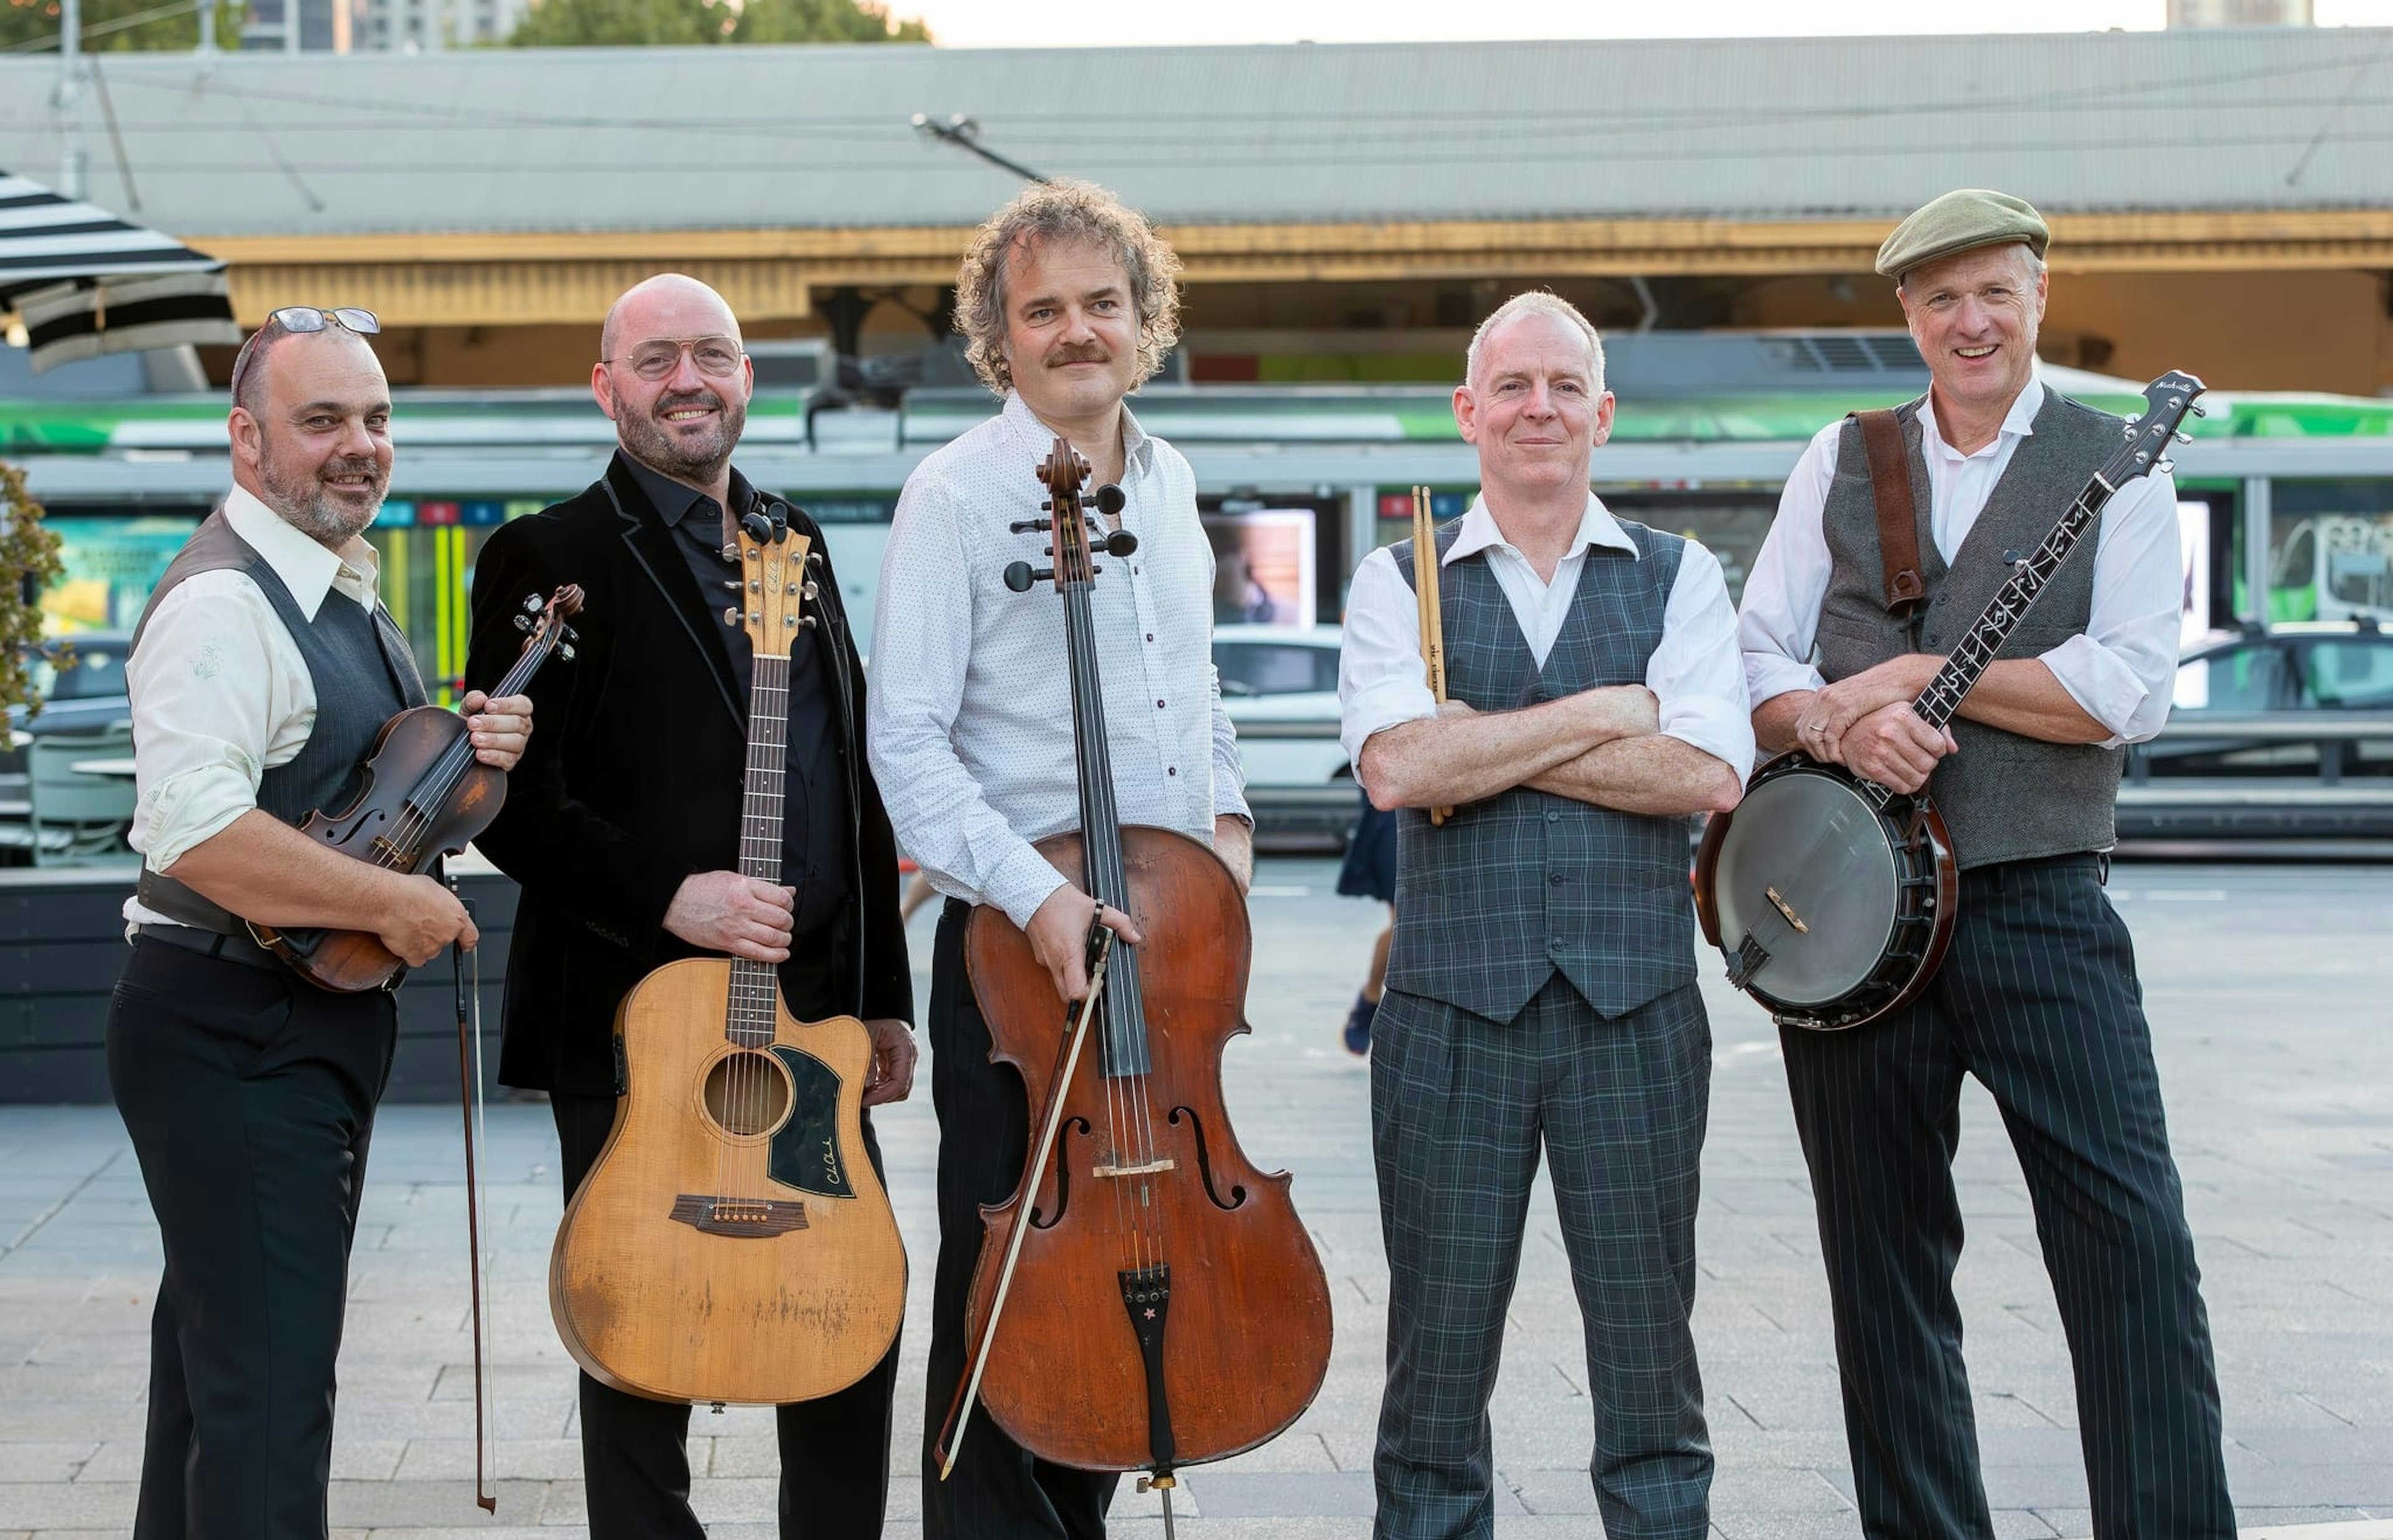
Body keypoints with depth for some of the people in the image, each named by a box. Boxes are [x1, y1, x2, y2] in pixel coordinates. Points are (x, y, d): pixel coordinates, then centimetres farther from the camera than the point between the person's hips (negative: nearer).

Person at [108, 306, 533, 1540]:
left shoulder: (346, 592, 13)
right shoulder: (223, 601, -19)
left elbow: (377, 782, 24)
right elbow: (193, 830, -31)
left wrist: (475, 746, 2)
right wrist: (394, 903, -24)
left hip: (322, 1018, 10)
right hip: (231, 1033, -10)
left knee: (216, 1351, 20)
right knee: (269, 1387, -10)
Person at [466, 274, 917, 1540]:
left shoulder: (795, 544, 15)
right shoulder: (549, 557, -3)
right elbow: (509, 800, -9)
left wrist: (885, 995, 14)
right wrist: (665, 899, -21)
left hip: (815, 1012, 6)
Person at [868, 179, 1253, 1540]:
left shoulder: (1169, 484, 13)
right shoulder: (957, 496, -8)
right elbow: (908, 738, -15)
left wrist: (1227, 809, 12)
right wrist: (1031, 892, -25)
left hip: (1173, 941, 7)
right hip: (1022, 942, -7)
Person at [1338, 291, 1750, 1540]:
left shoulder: (1679, 579, 9)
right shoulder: (1399, 583, 8)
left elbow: (1707, 774, -7)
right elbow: (1397, 767, -11)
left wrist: (1486, 742, -9)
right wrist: (1604, 711, -9)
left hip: (1636, 1011, 1)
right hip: (1451, 1012, 0)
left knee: (1652, 1365, 5)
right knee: (1435, 1366, 4)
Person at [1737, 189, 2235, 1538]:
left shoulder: (2117, 465, 2)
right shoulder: (1841, 462, 12)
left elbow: (2129, 693, -11)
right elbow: (1752, 662, 11)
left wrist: (1914, 675, -11)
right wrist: (1829, 719, -11)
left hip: (2041, 909, -3)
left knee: (2136, 1244, -11)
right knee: (1885, 1262, 8)